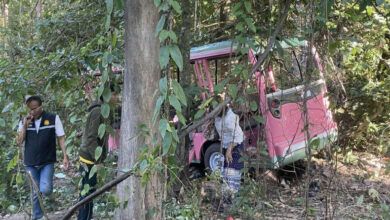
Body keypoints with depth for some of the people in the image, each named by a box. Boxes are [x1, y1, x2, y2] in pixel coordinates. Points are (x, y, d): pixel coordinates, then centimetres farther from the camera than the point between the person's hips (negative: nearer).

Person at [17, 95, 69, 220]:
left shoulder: (53, 118, -7)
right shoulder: (24, 121, 2)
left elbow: (61, 138, -3)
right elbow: (19, 142, 0)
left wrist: (65, 156, -10)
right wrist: (25, 126, -13)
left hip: (47, 162, -3)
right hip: (30, 163, 3)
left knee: (45, 190, -19)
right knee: (35, 193, 8)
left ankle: (48, 187, 16)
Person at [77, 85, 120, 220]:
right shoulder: (97, 112, -18)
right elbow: (91, 138, -22)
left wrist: (99, 159, 17)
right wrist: (98, 161, -20)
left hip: (91, 159, 9)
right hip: (89, 160, -9)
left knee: (87, 192, 16)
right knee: (87, 193, -3)